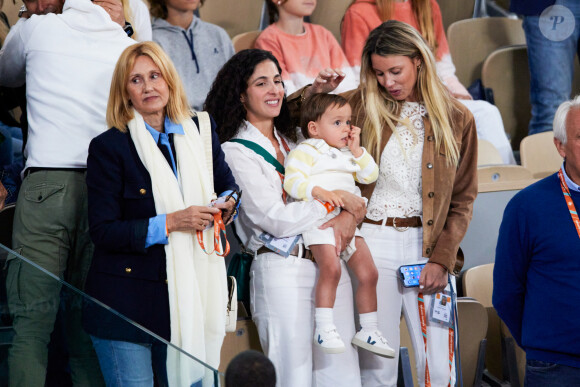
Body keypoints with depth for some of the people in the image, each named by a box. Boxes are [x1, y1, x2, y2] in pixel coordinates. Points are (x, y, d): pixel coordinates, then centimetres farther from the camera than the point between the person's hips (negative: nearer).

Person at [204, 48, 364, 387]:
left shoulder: (294, 139, 17)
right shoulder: (236, 151, -2)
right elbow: (275, 218, -11)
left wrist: (348, 217, -10)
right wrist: (337, 203, -8)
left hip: (331, 264, 6)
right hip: (283, 272, -6)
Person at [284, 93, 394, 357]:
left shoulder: (348, 154, 24)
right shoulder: (305, 152, -1)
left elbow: (370, 175, 18)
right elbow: (292, 182, -13)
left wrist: (357, 151, 7)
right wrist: (318, 192, -29)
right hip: (320, 220, -8)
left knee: (368, 273, 3)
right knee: (330, 269, -27)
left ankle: (368, 330, 13)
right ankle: (323, 328, -22)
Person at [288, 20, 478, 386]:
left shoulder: (457, 119, 4)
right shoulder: (362, 106, 3)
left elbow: (463, 198, 6)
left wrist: (442, 259, -5)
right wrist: (315, 92, -8)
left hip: (430, 245, 1)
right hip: (373, 241, 0)